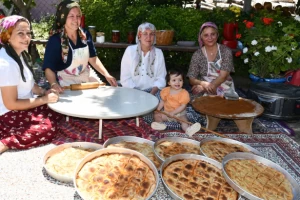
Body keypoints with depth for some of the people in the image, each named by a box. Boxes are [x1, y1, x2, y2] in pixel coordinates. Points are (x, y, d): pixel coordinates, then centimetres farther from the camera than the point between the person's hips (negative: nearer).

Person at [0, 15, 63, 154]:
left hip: (22, 107, 10)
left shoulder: (20, 54, 4)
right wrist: (44, 99, -18)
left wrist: (44, 92, -3)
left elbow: (27, 83, 16)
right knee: (49, 127, -24)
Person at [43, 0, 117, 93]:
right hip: (66, 79, -5)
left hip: (86, 75, 5)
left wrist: (107, 75, -5)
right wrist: (54, 84, -38)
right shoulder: (55, 40, -16)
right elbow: (49, 68, -18)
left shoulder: (85, 34, -3)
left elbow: (93, 58, 6)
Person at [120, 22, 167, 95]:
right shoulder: (130, 50, 2)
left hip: (153, 91, 1)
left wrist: (151, 93, -14)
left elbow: (161, 79, 2)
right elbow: (125, 78, -1)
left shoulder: (158, 53, 6)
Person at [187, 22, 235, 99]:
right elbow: (192, 79, -4)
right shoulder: (197, 55, -1)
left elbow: (223, 76, -11)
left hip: (224, 89, -1)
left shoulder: (226, 51, -3)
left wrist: (208, 86, -24)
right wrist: (203, 83, -26)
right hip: (204, 90, 1)